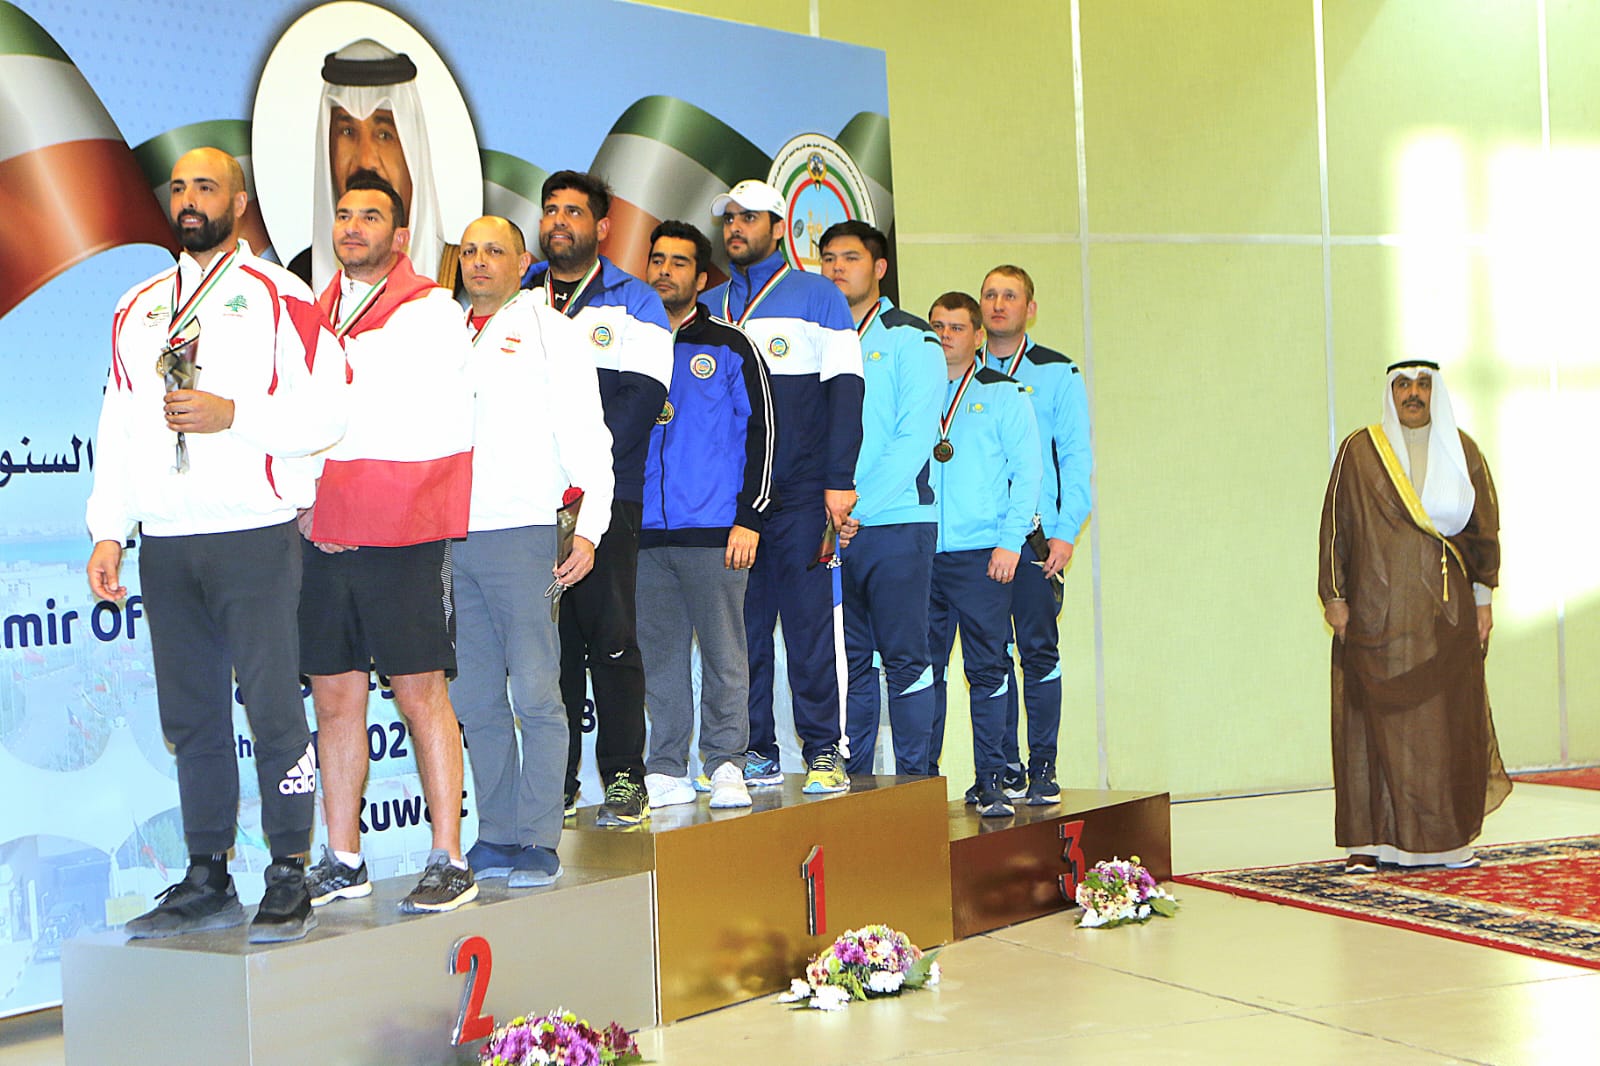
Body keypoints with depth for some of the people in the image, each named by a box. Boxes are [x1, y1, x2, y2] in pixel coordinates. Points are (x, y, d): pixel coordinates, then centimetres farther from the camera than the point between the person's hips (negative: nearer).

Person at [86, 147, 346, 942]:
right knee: (190, 718, 7)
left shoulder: (280, 298, 2)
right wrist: (108, 531, 9)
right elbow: (116, 428, 18)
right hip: (165, 544, 5)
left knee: (272, 706, -6)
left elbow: (327, 413, -5)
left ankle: (289, 881, -1)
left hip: (255, 538, -5)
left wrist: (232, 415, -16)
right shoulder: (138, 309, 18)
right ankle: (206, 882, 14)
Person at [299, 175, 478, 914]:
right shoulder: (315, 314, 16)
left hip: (401, 535, -5)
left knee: (421, 694, -4)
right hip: (322, 538, 5)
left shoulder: (429, 312, 0)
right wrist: (303, 503, 3)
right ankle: (342, 862, 13)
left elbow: (438, 435, -5)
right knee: (335, 697, 6)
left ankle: (449, 861, 0)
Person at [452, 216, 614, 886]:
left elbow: (586, 436, 1)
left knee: (535, 693, -7)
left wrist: (589, 527, -9)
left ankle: (538, 840, -5)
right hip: (448, 538, 5)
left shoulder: (549, 332, 6)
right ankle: (497, 836, 11)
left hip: (521, 531, -5)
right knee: (474, 700, 5)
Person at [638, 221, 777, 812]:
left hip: (714, 530, -3)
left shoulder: (729, 348, 6)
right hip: (643, 532, 3)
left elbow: (759, 433, 2)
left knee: (723, 653, -1)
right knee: (658, 654, 5)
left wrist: (750, 518, -6)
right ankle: (666, 772, 10)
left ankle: (726, 767, 6)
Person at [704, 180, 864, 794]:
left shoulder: (817, 296, 6)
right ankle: (756, 753, 8)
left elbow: (844, 389, 0)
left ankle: (823, 751, -2)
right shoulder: (708, 307, 17)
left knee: (808, 620, -6)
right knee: (742, 624, 3)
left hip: (798, 490, -4)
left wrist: (839, 480, -10)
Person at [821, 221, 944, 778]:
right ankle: (852, 778, 11)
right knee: (849, 659, 6)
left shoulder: (911, 339, 0)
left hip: (895, 524, -4)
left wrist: (859, 507, -16)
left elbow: (915, 437, -9)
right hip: (827, 529, 4)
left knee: (905, 656, -2)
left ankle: (915, 779, 3)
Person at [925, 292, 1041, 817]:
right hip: (920, 555, 3)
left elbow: (1027, 472, 2)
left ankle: (991, 781, 2)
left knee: (988, 670, -3)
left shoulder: (1002, 394, 6)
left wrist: (1010, 540, -8)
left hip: (981, 556, -3)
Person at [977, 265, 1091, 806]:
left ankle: (1042, 769, 0)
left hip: (1035, 536, -3)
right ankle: (1004, 769, 9)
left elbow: (1076, 457, 2)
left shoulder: (1058, 374, 6)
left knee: (1038, 650, -4)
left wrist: (1065, 532, -8)